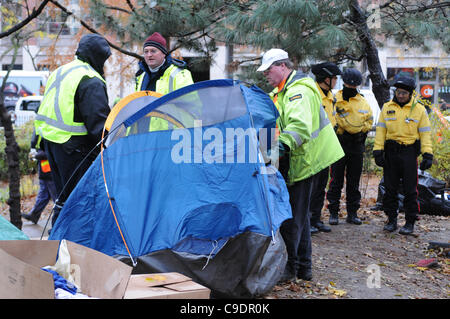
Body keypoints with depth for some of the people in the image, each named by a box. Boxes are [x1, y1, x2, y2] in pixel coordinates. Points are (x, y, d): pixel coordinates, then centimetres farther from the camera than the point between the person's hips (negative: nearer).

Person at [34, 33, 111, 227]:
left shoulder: (58, 72, 16)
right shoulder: (91, 81, -15)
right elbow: (98, 121, -20)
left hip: (49, 140, 10)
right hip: (73, 145, -10)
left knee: (64, 195, 18)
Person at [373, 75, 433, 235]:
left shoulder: (419, 109, 1)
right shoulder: (387, 108, 6)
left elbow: (425, 133, 1)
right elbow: (380, 130, 7)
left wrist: (427, 155, -7)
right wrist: (378, 150, -1)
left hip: (409, 152, -2)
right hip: (390, 151, 2)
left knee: (410, 190, 0)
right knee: (390, 189, 6)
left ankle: (410, 222, 9)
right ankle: (391, 220, 17)